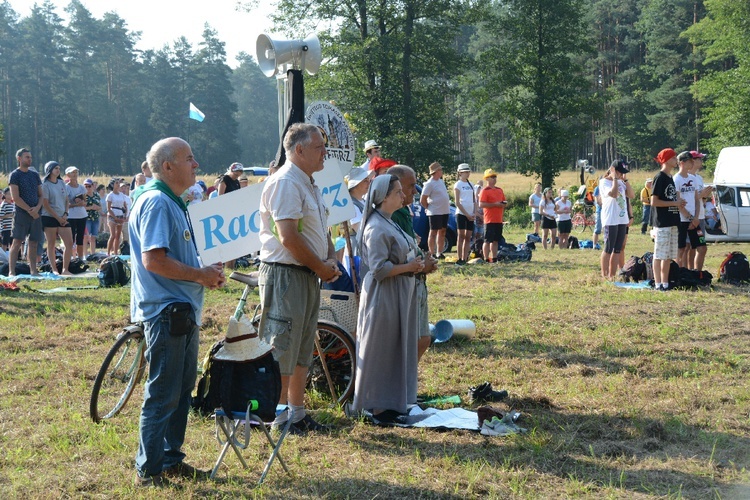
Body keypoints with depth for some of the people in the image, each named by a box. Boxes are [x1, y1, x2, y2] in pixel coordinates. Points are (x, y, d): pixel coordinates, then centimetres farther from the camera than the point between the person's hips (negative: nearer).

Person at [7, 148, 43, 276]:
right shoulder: (15, 175, -3)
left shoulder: (35, 174, 14)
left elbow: (41, 195, 14)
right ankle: (11, 271, -10)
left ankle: (33, 271, 10)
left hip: (36, 214, 5)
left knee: (34, 243, 6)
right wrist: (30, 211, -12)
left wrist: (37, 208, -5)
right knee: (17, 242, -9)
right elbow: (15, 198, -10)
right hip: (21, 214, -5)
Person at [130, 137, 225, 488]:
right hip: (165, 311, -11)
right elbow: (153, 259, -25)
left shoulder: (172, 203, 17)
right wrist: (200, 274, -16)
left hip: (182, 310, 11)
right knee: (162, 394, -4)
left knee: (182, 390, 16)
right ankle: (148, 470, 4)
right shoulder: (156, 202, -16)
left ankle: (172, 460, 26)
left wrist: (205, 272, 10)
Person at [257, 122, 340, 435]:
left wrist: (330, 260, 6)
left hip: (308, 276, 10)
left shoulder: (308, 184, 17)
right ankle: (278, 418, 4)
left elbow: (321, 230, 25)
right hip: (285, 275, -10)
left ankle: (297, 413, 24)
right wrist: (321, 267, -13)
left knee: (302, 350, 15)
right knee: (282, 349, -4)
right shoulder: (285, 183, -15)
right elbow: (288, 237, -22)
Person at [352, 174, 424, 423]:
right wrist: (409, 267, -16)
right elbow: (379, 268, -23)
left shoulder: (389, 224, 14)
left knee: (398, 350, 15)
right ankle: (378, 407, 6)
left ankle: (392, 402, 24)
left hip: (399, 296, 10)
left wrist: (415, 263, 5)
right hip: (384, 296, -10)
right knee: (381, 352, -2)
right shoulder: (377, 228, -18)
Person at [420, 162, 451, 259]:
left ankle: (439, 253, 17)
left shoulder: (441, 181, 12)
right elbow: (422, 200, -14)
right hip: (435, 212, -8)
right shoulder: (429, 184, -13)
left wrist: (447, 205, 13)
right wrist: (428, 208, -3)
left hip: (445, 211, 8)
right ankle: (432, 254, 1)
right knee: (433, 232, -3)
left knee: (442, 232, 11)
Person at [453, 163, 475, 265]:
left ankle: (465, 259, 5)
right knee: (461, 236, -7)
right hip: (461, 214, -6)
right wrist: (467, 214, -11)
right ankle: (459, 259, -6)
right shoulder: (458, 185, -2)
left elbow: (474, 201, 16)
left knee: (468, 237, 3)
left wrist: (475, 213, 1)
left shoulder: (470, 185, 16)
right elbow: (457, 203, -8)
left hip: (471, 215, 6)